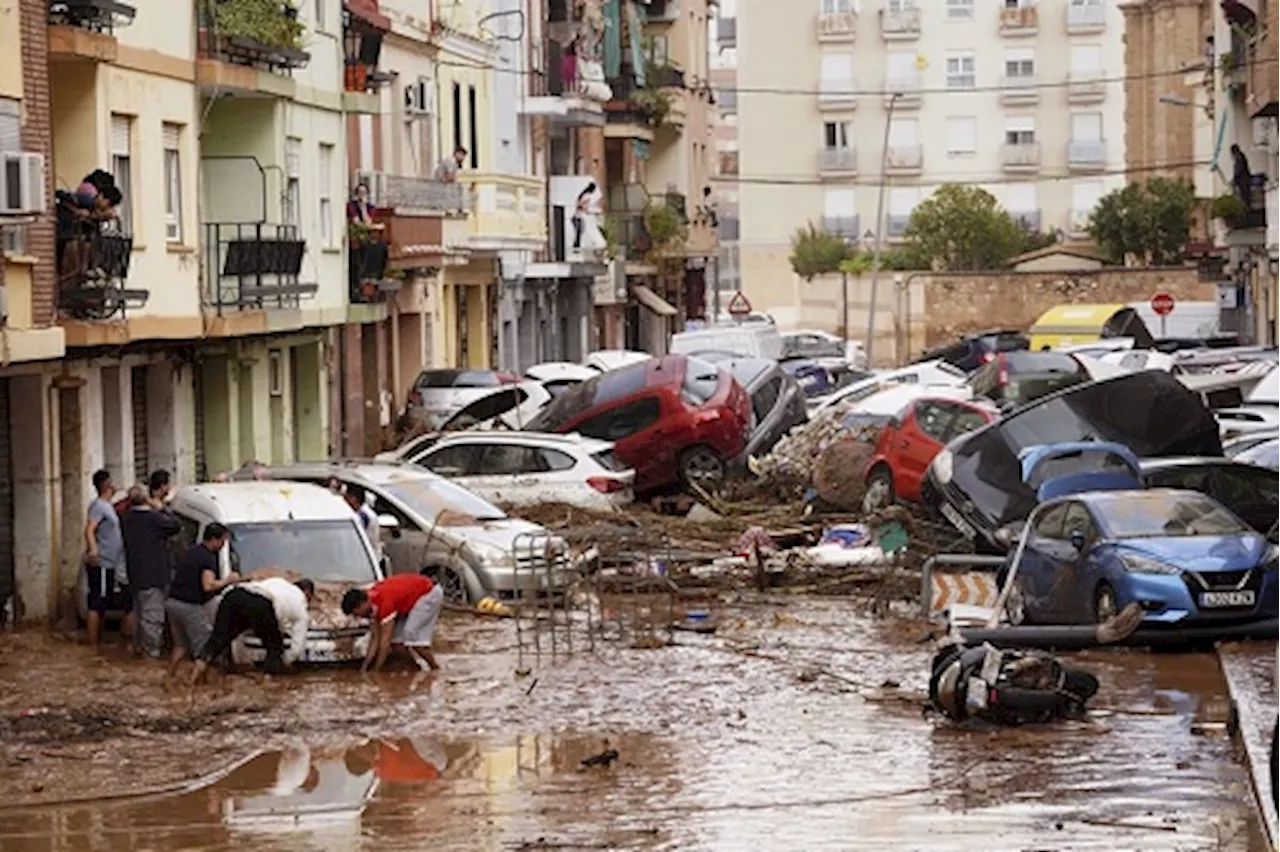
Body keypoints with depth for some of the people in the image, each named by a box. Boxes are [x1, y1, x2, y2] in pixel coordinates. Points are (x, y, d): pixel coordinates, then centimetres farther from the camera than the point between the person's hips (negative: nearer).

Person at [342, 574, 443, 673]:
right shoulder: (372, 603, -6)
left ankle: (436, 669, -7)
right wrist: (364, 668, -1)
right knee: (397, 635, 1)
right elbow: (375, 638, 1)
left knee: (411, 635, -17)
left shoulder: (384, 602, -33)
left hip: (429, 593, -9)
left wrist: (376, 672, -25)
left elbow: (385, 641, -31)